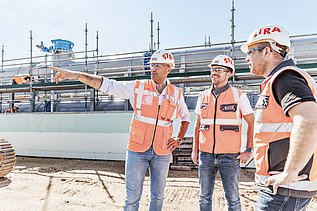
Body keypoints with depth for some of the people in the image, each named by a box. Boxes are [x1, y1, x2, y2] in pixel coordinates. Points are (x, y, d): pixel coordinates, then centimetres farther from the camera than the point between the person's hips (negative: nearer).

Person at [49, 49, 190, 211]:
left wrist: (179, 139, 5)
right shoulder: (138, 87, -4)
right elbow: (107, 84, -11)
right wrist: (75, 75, -21)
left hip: (162, 153, 2)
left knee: (157, 197, 17)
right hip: (137, 150, -1)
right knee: (132, 197, 9)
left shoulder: (177, 94, 3)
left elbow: (185, 117, 18)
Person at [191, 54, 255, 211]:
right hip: (206, 155, 3)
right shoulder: (203, 96, 8)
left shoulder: (239, 95, -1)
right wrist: (195, 150, 11)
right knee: (205, 197, 14)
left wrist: (249, 150, -4)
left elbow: (252, 123, 3)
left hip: (230, 156, -2)